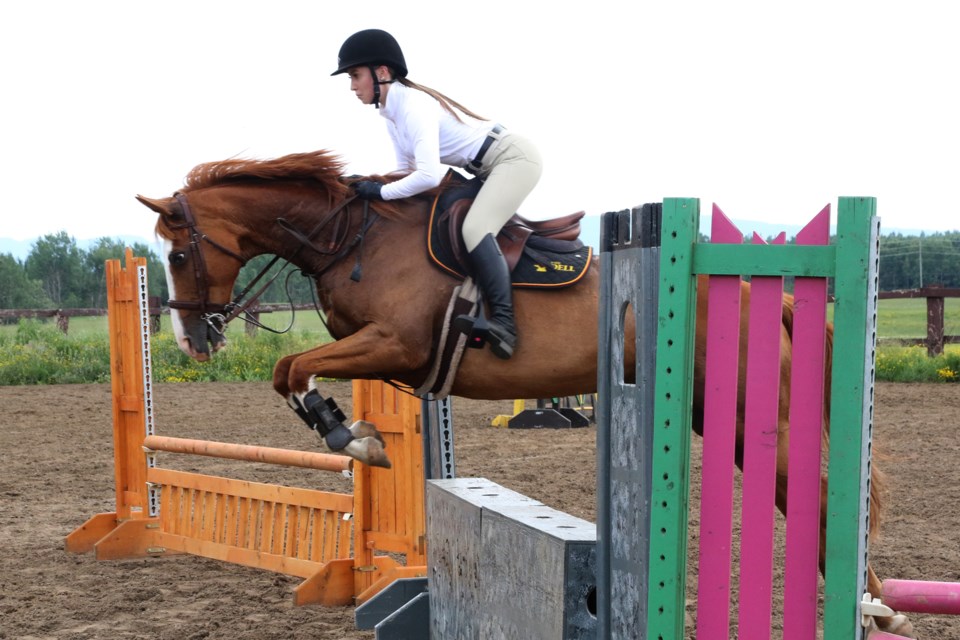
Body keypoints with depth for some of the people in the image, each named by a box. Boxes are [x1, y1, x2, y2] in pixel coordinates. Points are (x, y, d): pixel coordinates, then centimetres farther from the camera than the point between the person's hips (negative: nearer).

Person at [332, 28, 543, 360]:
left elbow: (429, 176, -33)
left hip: (515, 158, -11)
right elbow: (408, 169, 13)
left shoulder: (414, 106, -24)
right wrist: (369, 186, -3)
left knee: (474, 229, -26)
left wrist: (381, 192, -22)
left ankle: (503, 323, -34)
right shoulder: (392, 114, 6)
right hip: (490, 170, 11)